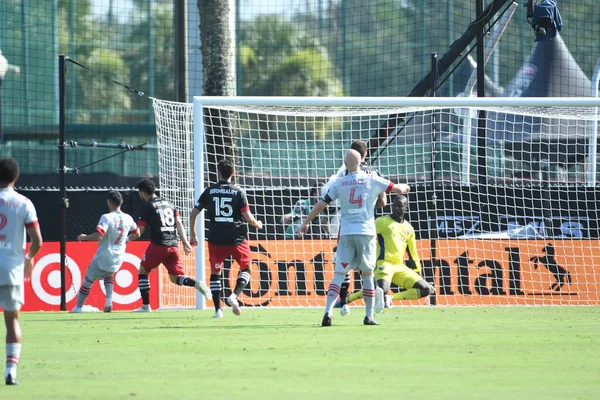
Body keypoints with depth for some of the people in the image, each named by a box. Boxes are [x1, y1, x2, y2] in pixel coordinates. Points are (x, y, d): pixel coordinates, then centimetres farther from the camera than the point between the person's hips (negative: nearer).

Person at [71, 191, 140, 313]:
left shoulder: (107, 218, -18)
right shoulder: (128, 219, 1)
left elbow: (98, 236, -27)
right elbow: (137, 234, 16)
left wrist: (84, 237, -10)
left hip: (103, 257, -5)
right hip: (118, 258, 5)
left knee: (88, 280, 11)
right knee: (109, 275, 32)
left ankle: (78, 307, 15)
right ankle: (109, 301, 10)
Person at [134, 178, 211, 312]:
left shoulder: (147, 207, -2)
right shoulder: (169, 204, 16)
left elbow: (139, 231, -2)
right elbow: (179, 224, 10)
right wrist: (185, 242, 7)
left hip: (158, 245, -5)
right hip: (173, 245, 5)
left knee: (142, 272, 13)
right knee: (175, 277, 10)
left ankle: (146, 305, 9)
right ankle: (197, 284, -20)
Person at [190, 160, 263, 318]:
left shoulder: (209, 191, 3)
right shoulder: (238, 191, -3)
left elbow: (194, 213, 5)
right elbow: (248, 217, -6)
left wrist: (193, 234, 18)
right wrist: (257, 224, 16)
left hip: (216, 238, 2)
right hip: (237, 238, -2)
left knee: (215, 272, 15)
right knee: (246, 268, 15)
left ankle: (218, 310, 6)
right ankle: (235, 295, -11)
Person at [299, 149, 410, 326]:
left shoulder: (339, 184, 5)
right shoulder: (372, 181, 3)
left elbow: (320, 205, 6)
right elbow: (397, 189, 12)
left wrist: (306, 223, 18)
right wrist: (404, 187, 37)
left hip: (346, 233, 0)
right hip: (366, 232, 0)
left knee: (339, 274, 0)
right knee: (367, 274, 11)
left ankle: (328, 311, -17)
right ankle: (369, 316, 12)